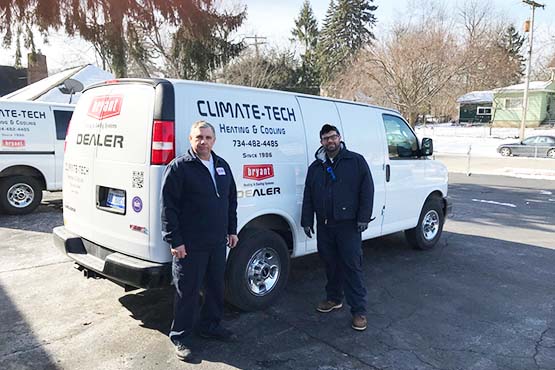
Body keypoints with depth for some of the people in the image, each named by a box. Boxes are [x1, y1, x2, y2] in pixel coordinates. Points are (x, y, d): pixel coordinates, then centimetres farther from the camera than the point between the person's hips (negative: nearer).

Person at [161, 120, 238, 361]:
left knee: (216, 287, 17)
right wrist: (175, 241, -15)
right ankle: (180, 337, 21)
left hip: (218, 242, 7)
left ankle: (210, 326, 37)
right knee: (187, 291, 4)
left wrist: (232, 230, 15)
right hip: (189, 246, -6)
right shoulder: (179, 167, -10)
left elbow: (231, 200, 18)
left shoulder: (222, 166, 10)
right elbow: (168, 206, -13)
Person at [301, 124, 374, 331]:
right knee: (330, 264, 14)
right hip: (324, 225, 5)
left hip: (348, 224, -4)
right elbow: (308, 196, 14)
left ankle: (359, 310, 3)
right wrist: (307, 221, 9)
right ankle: (334, 298, 32)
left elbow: (367, 190, -4)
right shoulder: (315, 167, 13)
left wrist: (363, 218, -10)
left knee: (352, 266, -3)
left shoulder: (356, 161, 0)